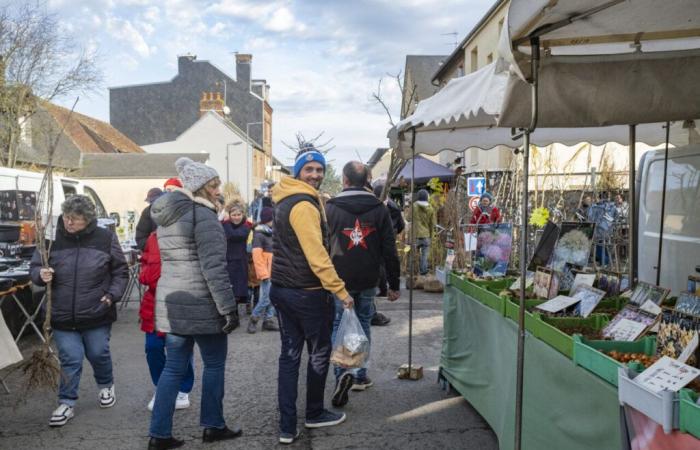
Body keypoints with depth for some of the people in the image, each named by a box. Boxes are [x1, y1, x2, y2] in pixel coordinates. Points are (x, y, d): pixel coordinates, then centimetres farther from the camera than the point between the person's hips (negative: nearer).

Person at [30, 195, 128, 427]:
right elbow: (35, 267, 6)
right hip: (63, 315, 0)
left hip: (97, 315, 0)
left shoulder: (105, 238, -7)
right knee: (70, 360, 2)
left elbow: (120, 271, 3)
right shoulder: (52, 238, -5)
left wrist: (112, 295, -8)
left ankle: (106, 386, 41)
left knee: (99, 354, 14)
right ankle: (67, 403, 17)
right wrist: (41, 275, -17)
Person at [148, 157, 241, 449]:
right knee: (214, 364, 9)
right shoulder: (203, 215, -15)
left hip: (171, 302, 8)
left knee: (174, 368, 12)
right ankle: (213, 426, 21)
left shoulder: (166, 216, 13)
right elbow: (213, 267, -20)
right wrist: (229, 308, -17)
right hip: (201, 305, -8)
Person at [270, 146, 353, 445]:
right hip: (308, 293, -9)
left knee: (289, 355, 10)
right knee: (319, 354, 11)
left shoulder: (286, 199, 11)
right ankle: (314, 414, 27)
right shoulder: (305, 205, -20)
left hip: (282, 289, 9)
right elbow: (316, 254, -26)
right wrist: (339, 289, -24)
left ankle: (287, 427, 12)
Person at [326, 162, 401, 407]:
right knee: (363, 324, 17)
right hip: (368, 281, 3)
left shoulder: (330, 208, -7)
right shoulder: (379, 209, -1)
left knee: (338, 325, 6)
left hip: (339, 280, -2)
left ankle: (343, 371, -14)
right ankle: (361, 375, 24)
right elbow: (390, 250, 1)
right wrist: (394, 284, 8)